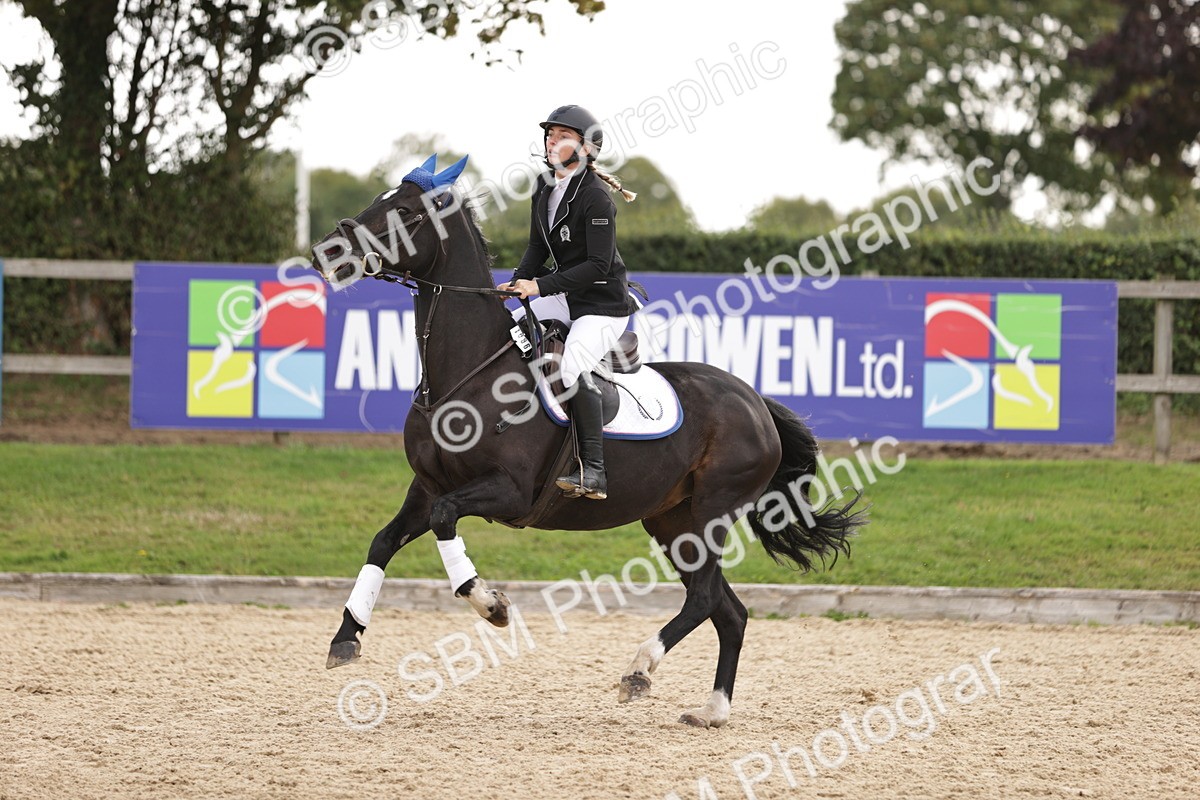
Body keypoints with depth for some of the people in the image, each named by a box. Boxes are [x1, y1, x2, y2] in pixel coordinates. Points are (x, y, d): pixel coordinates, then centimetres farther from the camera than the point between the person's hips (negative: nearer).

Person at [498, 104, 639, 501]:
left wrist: (541, 286, -25)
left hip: (604, 304, -9)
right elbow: (538, 247, 12)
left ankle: (594, 472, -26)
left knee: (572, 368, -28)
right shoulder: (545, 190, 5)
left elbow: (598, 265, -23)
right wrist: (518, 282, -7)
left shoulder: (596, 197, -19)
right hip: (567, 298, 9)